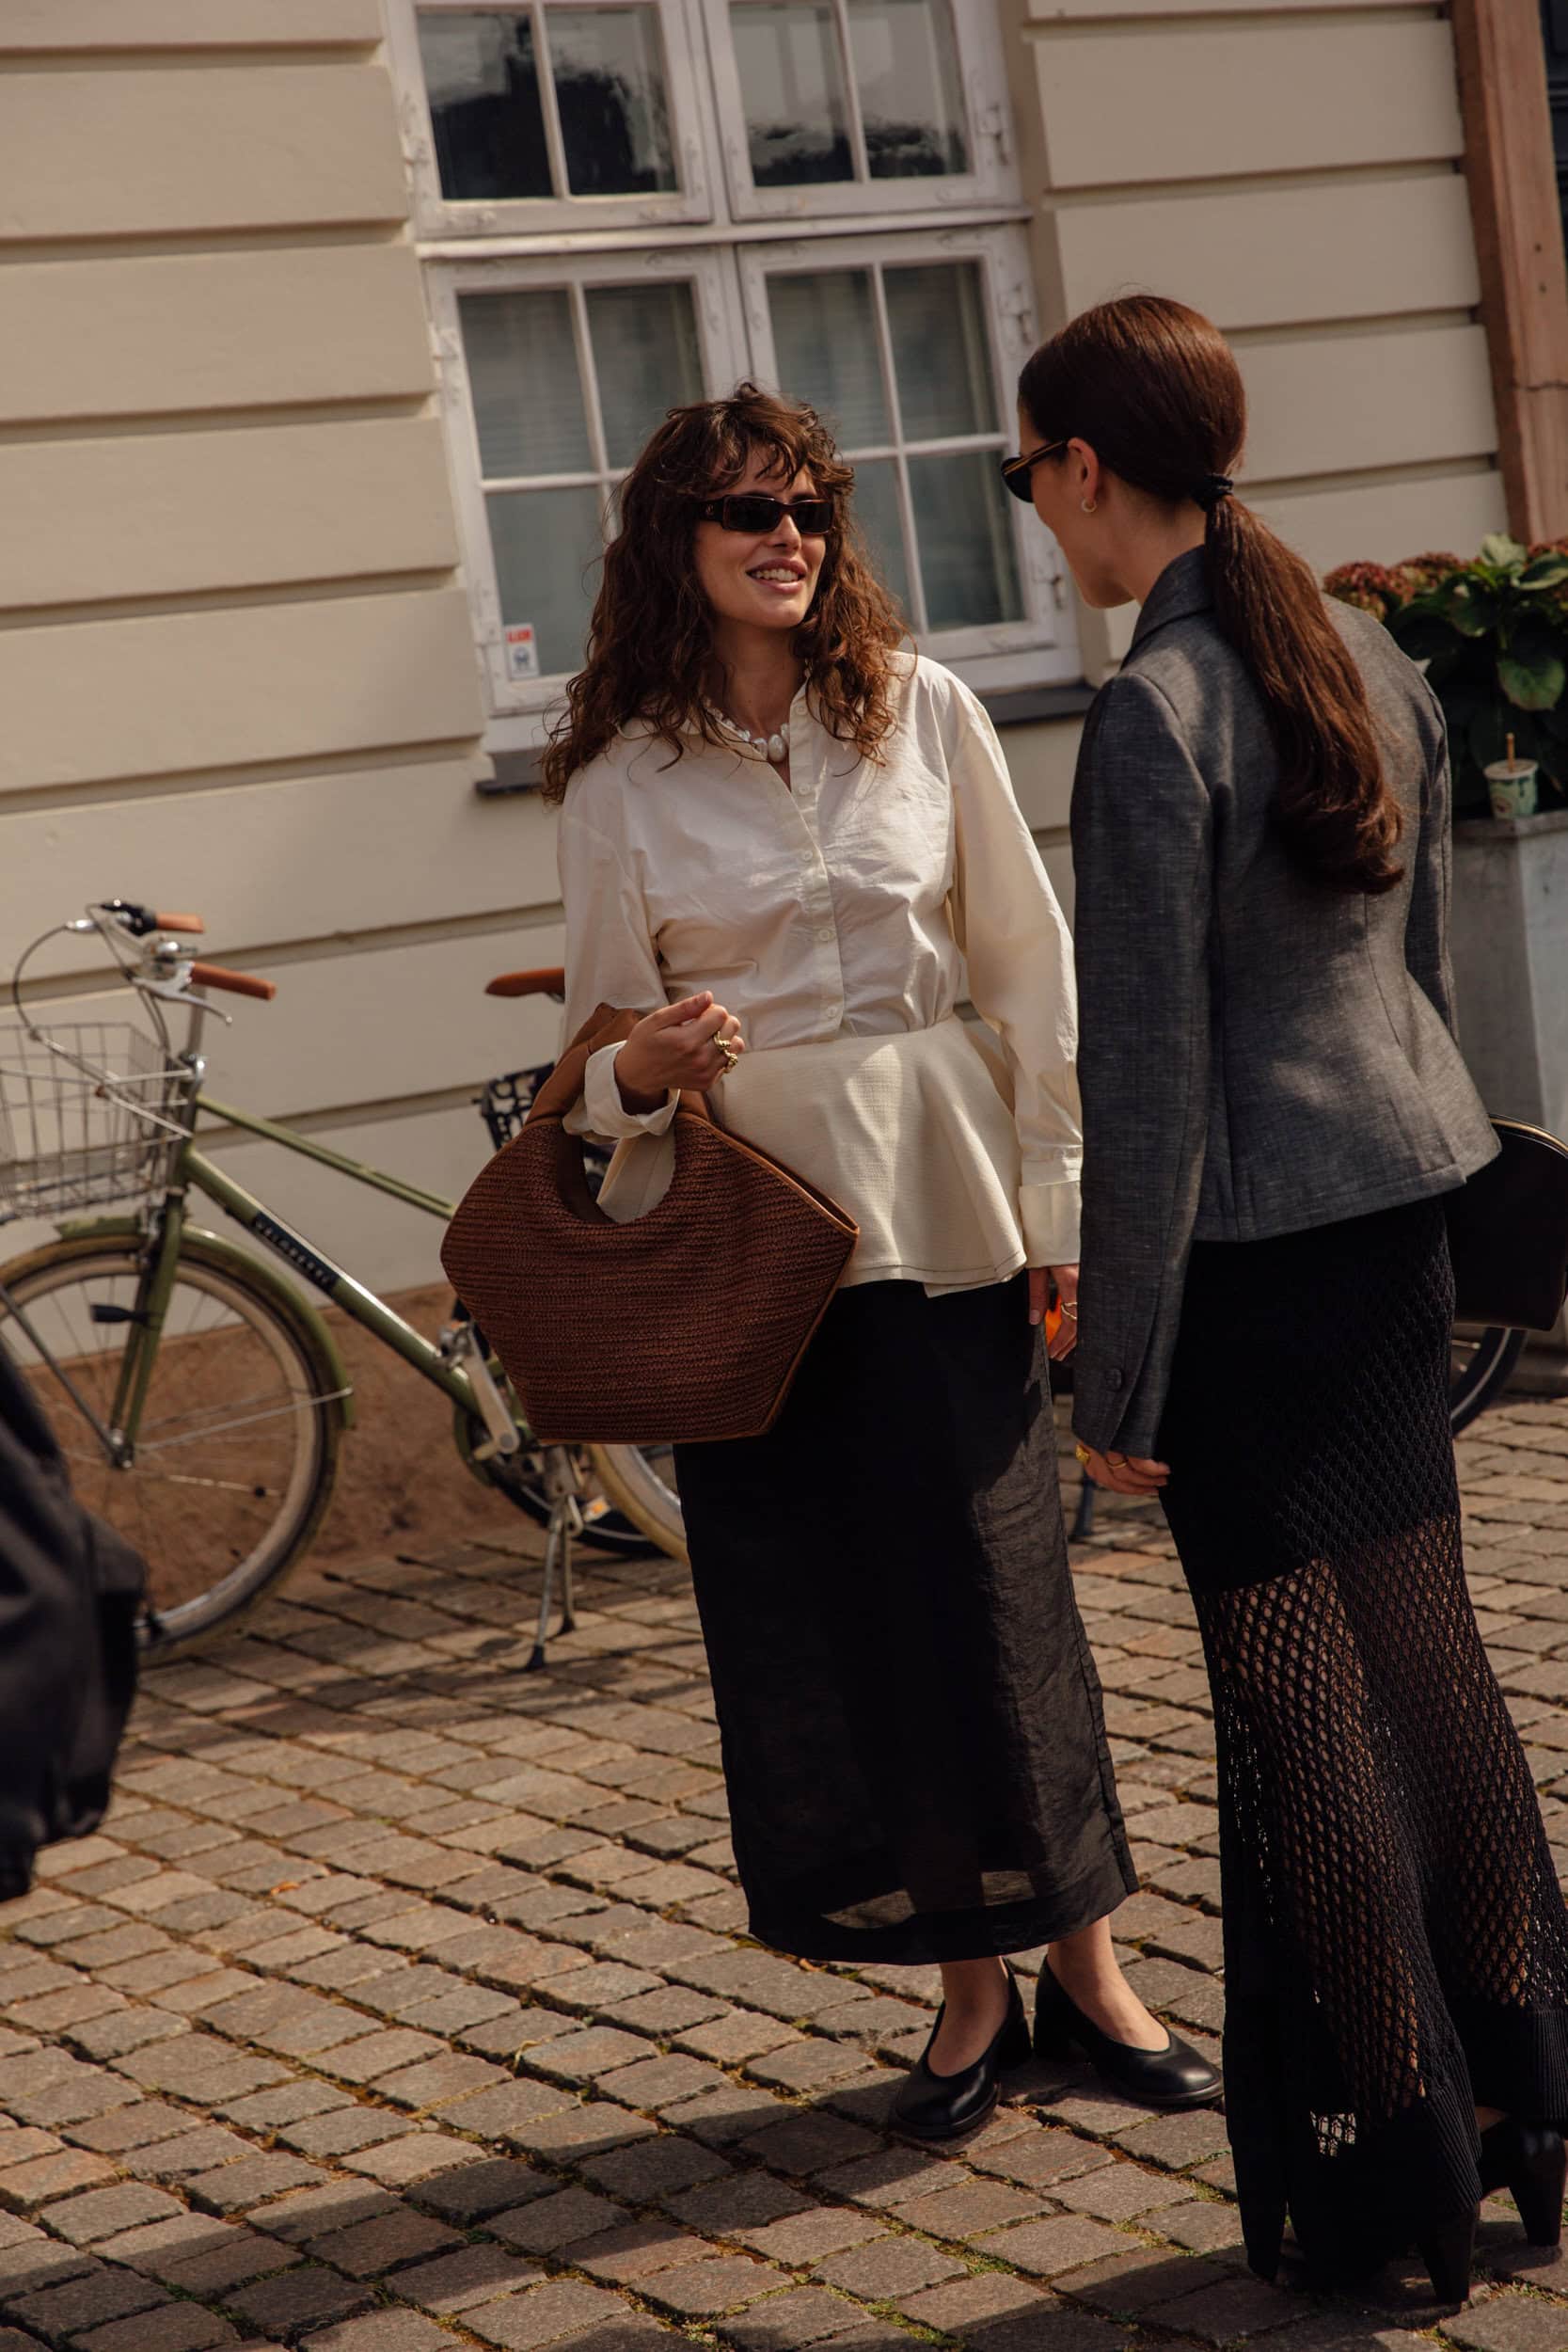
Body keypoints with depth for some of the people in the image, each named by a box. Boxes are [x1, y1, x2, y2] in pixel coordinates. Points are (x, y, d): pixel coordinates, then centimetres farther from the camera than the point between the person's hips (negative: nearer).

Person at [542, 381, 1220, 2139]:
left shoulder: (922, 712, 1)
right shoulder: (619, 777, 0)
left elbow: (1029, 968, 3)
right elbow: (609, 1033, 6)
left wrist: (1059, 1201, 0)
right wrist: (644, 1068, -17)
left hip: (937, 1204, 0)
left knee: (996, 1582, 3)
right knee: (814, 1618, 4)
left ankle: (1085, 1958, 18)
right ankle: (973, 1984, 18)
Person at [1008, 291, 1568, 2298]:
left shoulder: (1152, 719, -18)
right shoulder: (1373, 663, 7)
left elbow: (1149, 1079, -18)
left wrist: (1117, 1376, -13)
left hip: (1252, 1236, -8)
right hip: (1405, 1193, 8)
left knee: (1296, 1682, 3)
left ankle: (1390, 2155, 14)